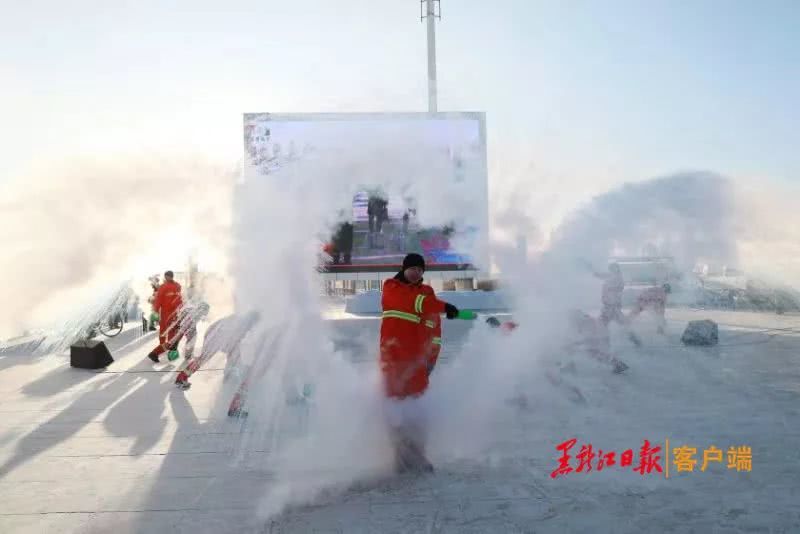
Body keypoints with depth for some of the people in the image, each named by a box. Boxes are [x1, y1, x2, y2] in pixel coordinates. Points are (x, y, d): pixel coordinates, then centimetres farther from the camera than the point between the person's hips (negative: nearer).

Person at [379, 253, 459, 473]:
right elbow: (415, 302, -18)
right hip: (393, 357, -2)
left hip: (416, 360, 3)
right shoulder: (391, 288, 2)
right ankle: (403, 457, 7)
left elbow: (434, 328, 13)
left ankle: (416, 455, 12)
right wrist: (443, 306, -26)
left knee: (414, 410, 2)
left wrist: (431, 358, 6)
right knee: (396, 404, -2)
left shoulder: (427, 292, 13)